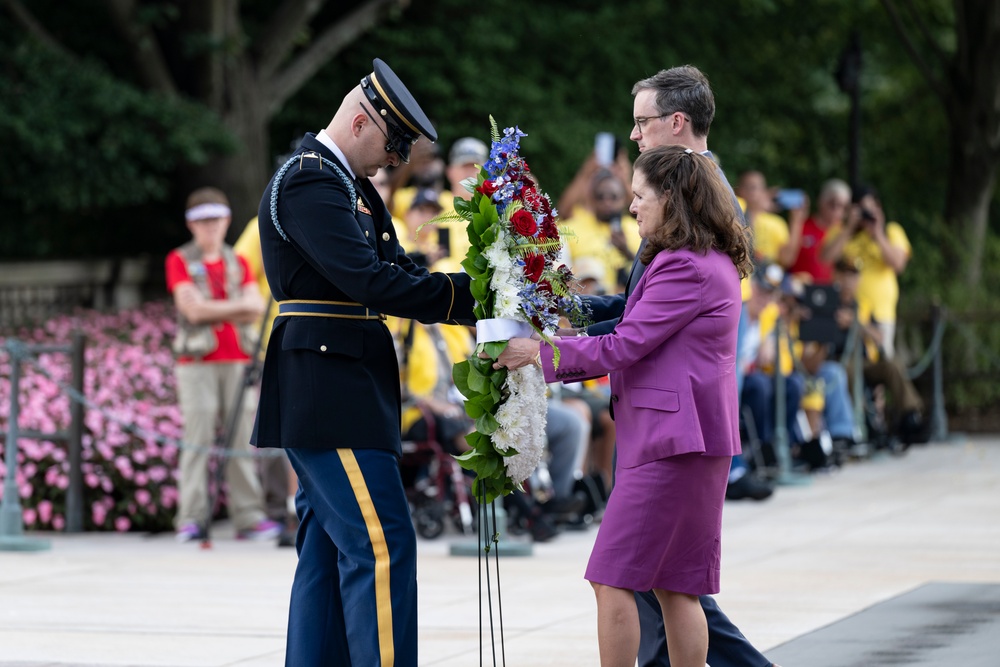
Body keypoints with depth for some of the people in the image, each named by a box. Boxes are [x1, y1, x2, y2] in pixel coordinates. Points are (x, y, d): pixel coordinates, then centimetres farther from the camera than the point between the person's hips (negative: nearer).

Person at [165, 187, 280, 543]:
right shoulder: (180, 261, 5)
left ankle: (248, 516, 0)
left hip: (237, 360, 4)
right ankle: (192, 519, -8)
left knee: (242, 439, -1)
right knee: (197, 437, -9)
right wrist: (238, 306, -3)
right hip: (197, 361, -4)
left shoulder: (238, 263, 17)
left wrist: (214, 311, -10)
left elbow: (256, 309, 3)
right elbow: (193, 309, -9)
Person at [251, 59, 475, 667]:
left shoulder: (344, 182, 19)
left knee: (329, 548, 11)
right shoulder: (309, 182, -14)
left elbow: (396, 269, 15)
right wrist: (464, 295, -19)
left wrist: (471, 302, -1)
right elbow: (368, 280, -23)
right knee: (382, 543, -14)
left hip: (330, 389, 11)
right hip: (328, 388, -11)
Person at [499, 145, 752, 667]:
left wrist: (539, 352, -8)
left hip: (671, 442, -10)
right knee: (673, 587, 10)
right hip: (690, 443, 10)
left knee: (613, 580, -8)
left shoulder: (684, 267, -16)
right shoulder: (714, 262, 17)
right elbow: (644, 344, 20)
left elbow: (622, 348, -16)